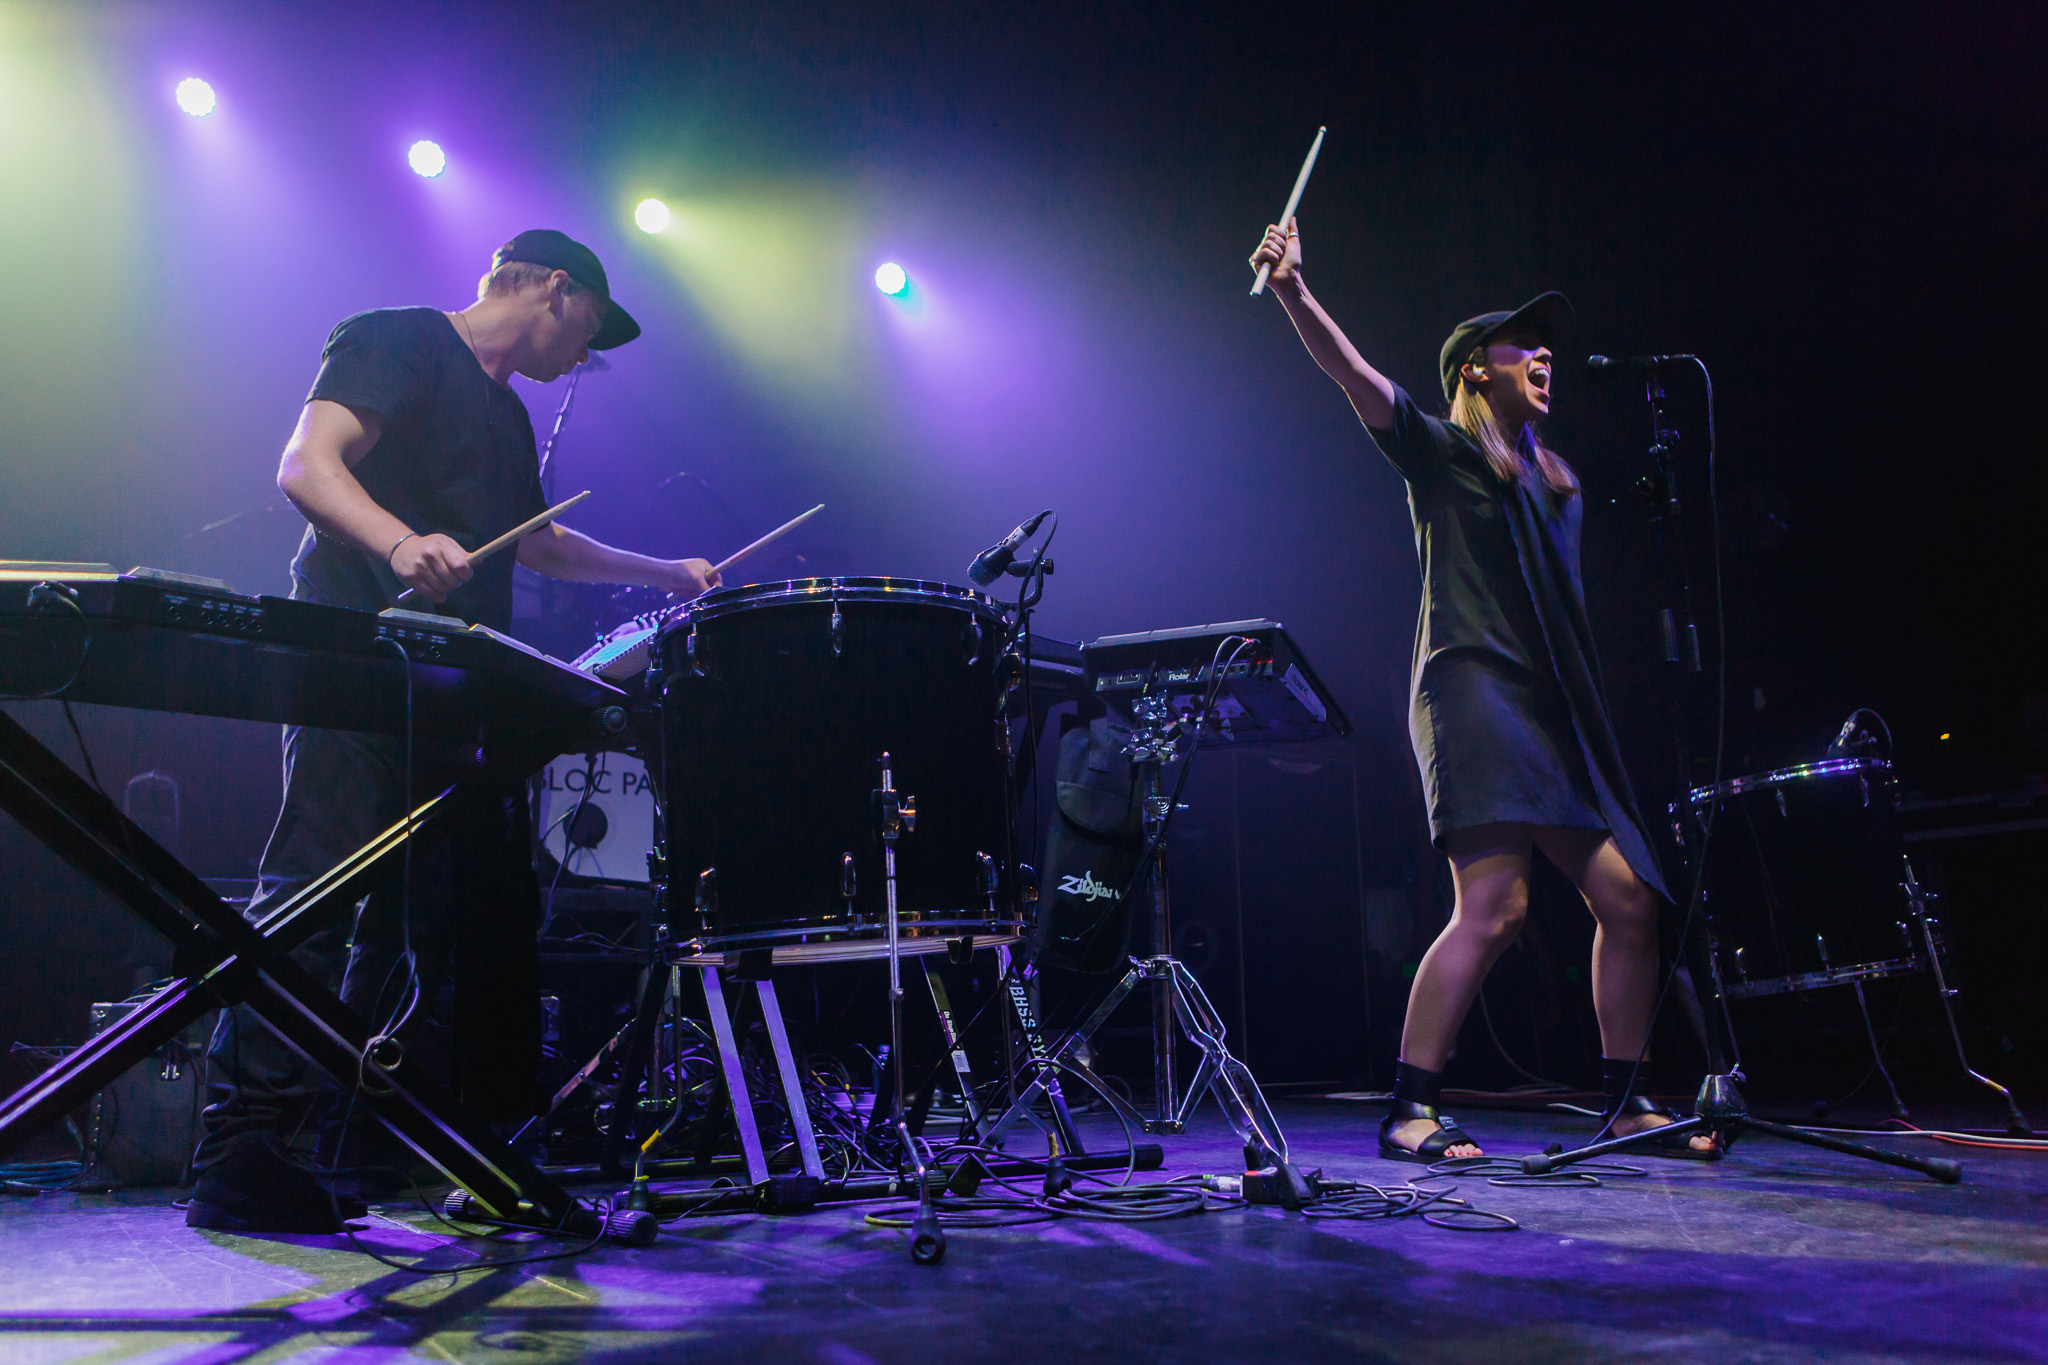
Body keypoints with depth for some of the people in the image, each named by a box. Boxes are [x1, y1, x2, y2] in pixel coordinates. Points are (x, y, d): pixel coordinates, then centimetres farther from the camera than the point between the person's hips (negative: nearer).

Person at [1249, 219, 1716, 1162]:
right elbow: (1353, 375, -10)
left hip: (1556, 708, 7)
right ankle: (1409, 1110, -11)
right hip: (1471, 689, -7)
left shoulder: (1554, 486, 25)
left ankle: (1626, 1105, 15)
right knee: (1495, 907, -18)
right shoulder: (1440, 454, 5)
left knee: (1630, 899, 3)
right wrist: (1292, 293, -24)